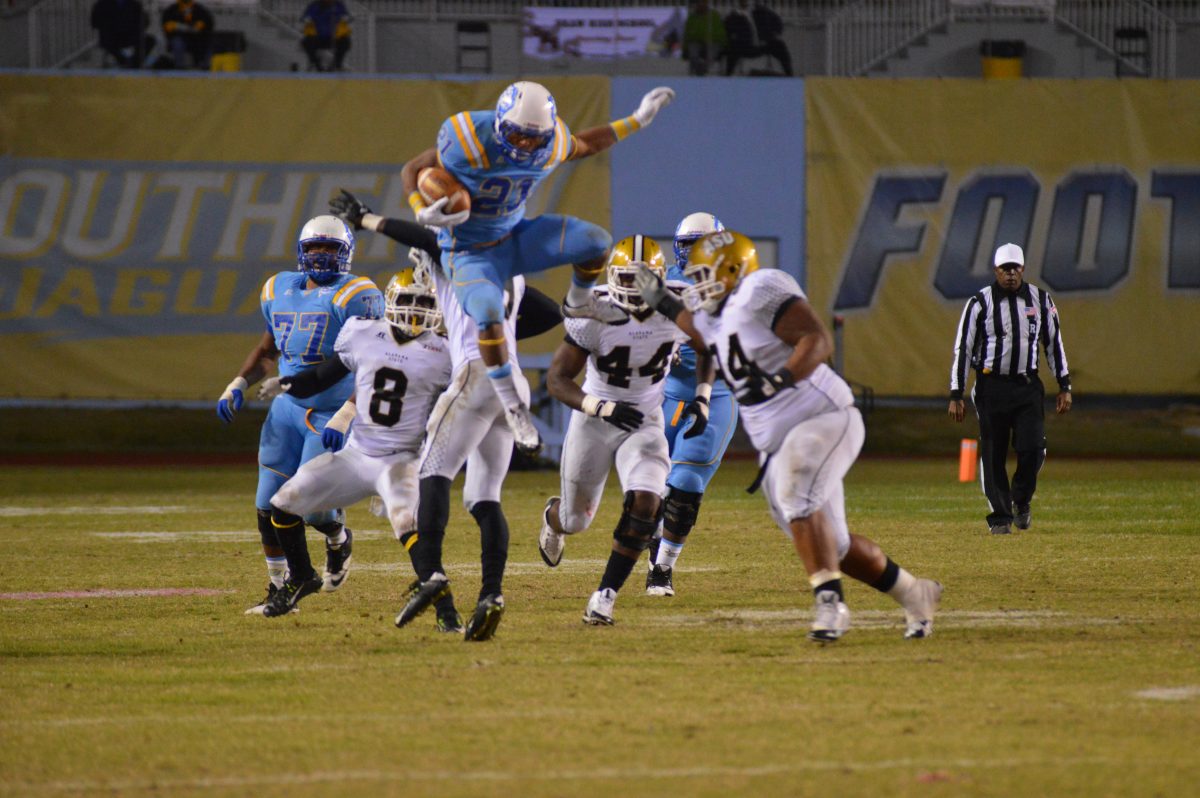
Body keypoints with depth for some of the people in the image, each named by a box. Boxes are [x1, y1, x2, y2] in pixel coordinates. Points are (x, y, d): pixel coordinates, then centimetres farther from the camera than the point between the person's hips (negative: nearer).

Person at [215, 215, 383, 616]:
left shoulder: (354, 297, -16)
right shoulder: (281, 290, 6)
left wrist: (348, 414, -27)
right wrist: (239, 384, 9)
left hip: (334, 414, -6)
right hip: (289, 408, 6)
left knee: (312, 508, -9)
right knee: (271, 508, 2)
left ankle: (338, 538, 27)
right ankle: (281, 588, 19)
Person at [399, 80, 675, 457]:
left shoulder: (552, 143, -12)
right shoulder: (469, 143, -28)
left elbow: (584, 146, 13)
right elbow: (412, 170, -14)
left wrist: (636, 121, 10)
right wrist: (424, 213, -32)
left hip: (515, 238, 5)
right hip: (470, 253, -5)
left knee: (596, 242, -12)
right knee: (489, 318, -32)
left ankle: (579, 303, 21)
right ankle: (513, 408, -14)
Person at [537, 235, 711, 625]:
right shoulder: (594, 316, -23)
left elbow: (707, 346, 9)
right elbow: (557, 379, -21)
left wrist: (701, 401, -1)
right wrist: (604, 408, -36)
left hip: (645, 422, 1)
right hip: (594, 421, -1)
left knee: (645, 503, -24)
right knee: (575, 520, 12)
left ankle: (606, 594, -12)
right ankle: (553, 517, 54)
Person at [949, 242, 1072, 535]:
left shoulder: (1040, 300, 6)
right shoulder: (980, 303, -3)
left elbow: (1054, 344, 14)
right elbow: (962, 349, -2)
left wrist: (1064, 387, 10)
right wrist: (956, 396, -6)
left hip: (1028, 386, 2)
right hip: (991, 387, -2)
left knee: (1033, 449, -9)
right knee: (993, 455, -1)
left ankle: (1021, 500, 19)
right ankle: (1000, 516, 11)